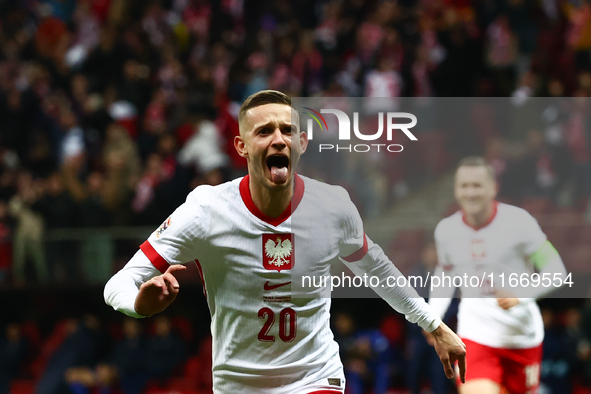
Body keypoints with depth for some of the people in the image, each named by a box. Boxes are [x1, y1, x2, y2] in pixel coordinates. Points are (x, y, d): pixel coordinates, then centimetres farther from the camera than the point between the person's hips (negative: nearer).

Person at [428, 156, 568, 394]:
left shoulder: (517, 221, -12)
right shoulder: (446, 230, 0)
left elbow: (556, 271, -11)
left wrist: (521, 296, -27)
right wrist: (433, 316, 3)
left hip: (522, 333, -1)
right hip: (475, 334, 1)